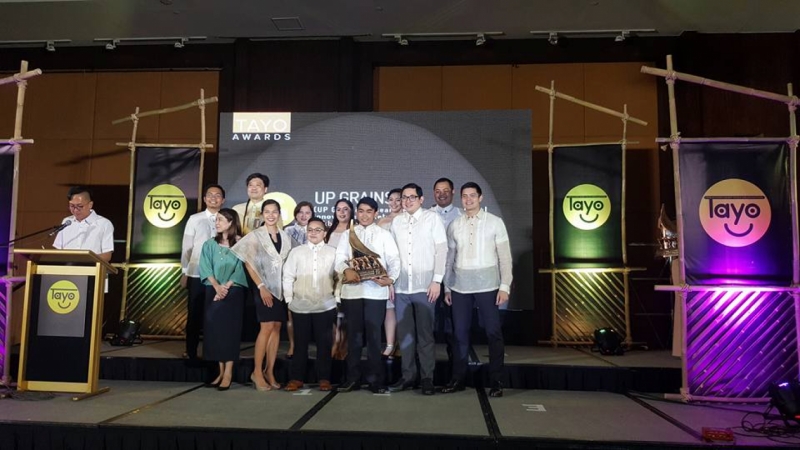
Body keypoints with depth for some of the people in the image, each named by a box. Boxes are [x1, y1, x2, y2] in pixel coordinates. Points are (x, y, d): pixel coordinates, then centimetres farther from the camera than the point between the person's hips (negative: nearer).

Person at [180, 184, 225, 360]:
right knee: (194, 313, 7)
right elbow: (186, 247, 4)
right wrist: (184, 273, 2)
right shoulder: (194, 219, 2)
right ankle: (191, 351, 19)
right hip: (197, 274, 0)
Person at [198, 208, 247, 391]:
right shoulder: (209, 244, 9)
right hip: (213, 292, 3)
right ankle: (220, 371, 10)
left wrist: (226, 287, -15)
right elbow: (206, 268, 0)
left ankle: (228, 373, 0)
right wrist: (217, 287, -15)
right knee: (214, 329, 2)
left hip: (233, 292, -3)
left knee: (230, 329, -3)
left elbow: (240, 270, -6)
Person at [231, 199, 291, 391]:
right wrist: (261, 286, -12)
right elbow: (248, 263, -6)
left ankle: (270, 372, 11)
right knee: (267, 327, -10)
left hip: (282, 287, 4)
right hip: (265, 287, -4)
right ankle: (257, 372, -1)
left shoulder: (285, 236, 9)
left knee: (276, 328, 4)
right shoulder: (255, 235, -2)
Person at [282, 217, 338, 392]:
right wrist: (289, 299, 0)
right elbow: (288, 276, 3)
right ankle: (296, 378, 17)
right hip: (300, 305, 1)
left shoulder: (333, 252, 3)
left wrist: (337, 298, 0)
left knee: (324, 343, 6)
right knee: (300, 343, 8)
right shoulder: (296, 251, 4)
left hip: (325, 305, 0)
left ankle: (324, 378, 16)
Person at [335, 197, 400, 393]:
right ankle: (353, 378, 16)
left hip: (375, 290, -2)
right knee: (353, 334, 7)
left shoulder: (384, 234, 10)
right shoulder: (347, 234, 15)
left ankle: (375, 379, 9)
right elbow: (339, 259, 4)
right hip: (352, 289, 2)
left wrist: (391, 278, -19)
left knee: (373, 334, 0)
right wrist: (346, 270, -19)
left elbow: (394, 259, 0)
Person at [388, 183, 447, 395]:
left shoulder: (432, 218, 0)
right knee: (404, 334, 9)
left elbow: (441, 250, -3)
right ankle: (407, 376, 18)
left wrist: (436, 280, -9)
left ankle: (427, 378, 10)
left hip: (424, 286, -4)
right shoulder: (396, 221, 10)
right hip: (401, 286, 4)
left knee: (425, 334, 1)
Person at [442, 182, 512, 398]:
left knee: (493, 333, 0)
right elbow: (450, 258, 12)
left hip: (487, 285, -3)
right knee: (460, 333, 8)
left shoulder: (495, 222, 0)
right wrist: (447, 286, 10)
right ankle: (458, 379, 18)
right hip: (460, 286, 3)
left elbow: (505, 257, -2)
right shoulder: (454, 225, 8)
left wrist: (505, 286, -9)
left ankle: (496, 382, 11)